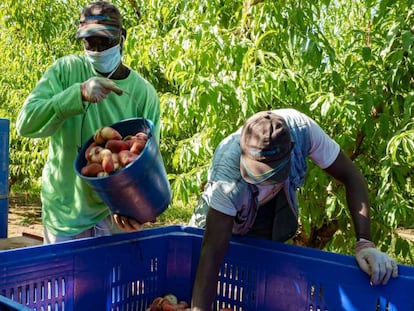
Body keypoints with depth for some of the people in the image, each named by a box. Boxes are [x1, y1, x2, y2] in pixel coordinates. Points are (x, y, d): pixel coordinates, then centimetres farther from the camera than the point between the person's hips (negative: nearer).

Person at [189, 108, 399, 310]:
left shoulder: (302, 129, -39)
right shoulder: (226, 173, -45)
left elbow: (351, 177, -29)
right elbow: (212, 253, -43)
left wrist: (365, 243, -38)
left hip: (276, 201, 2)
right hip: (223, 203, -1)